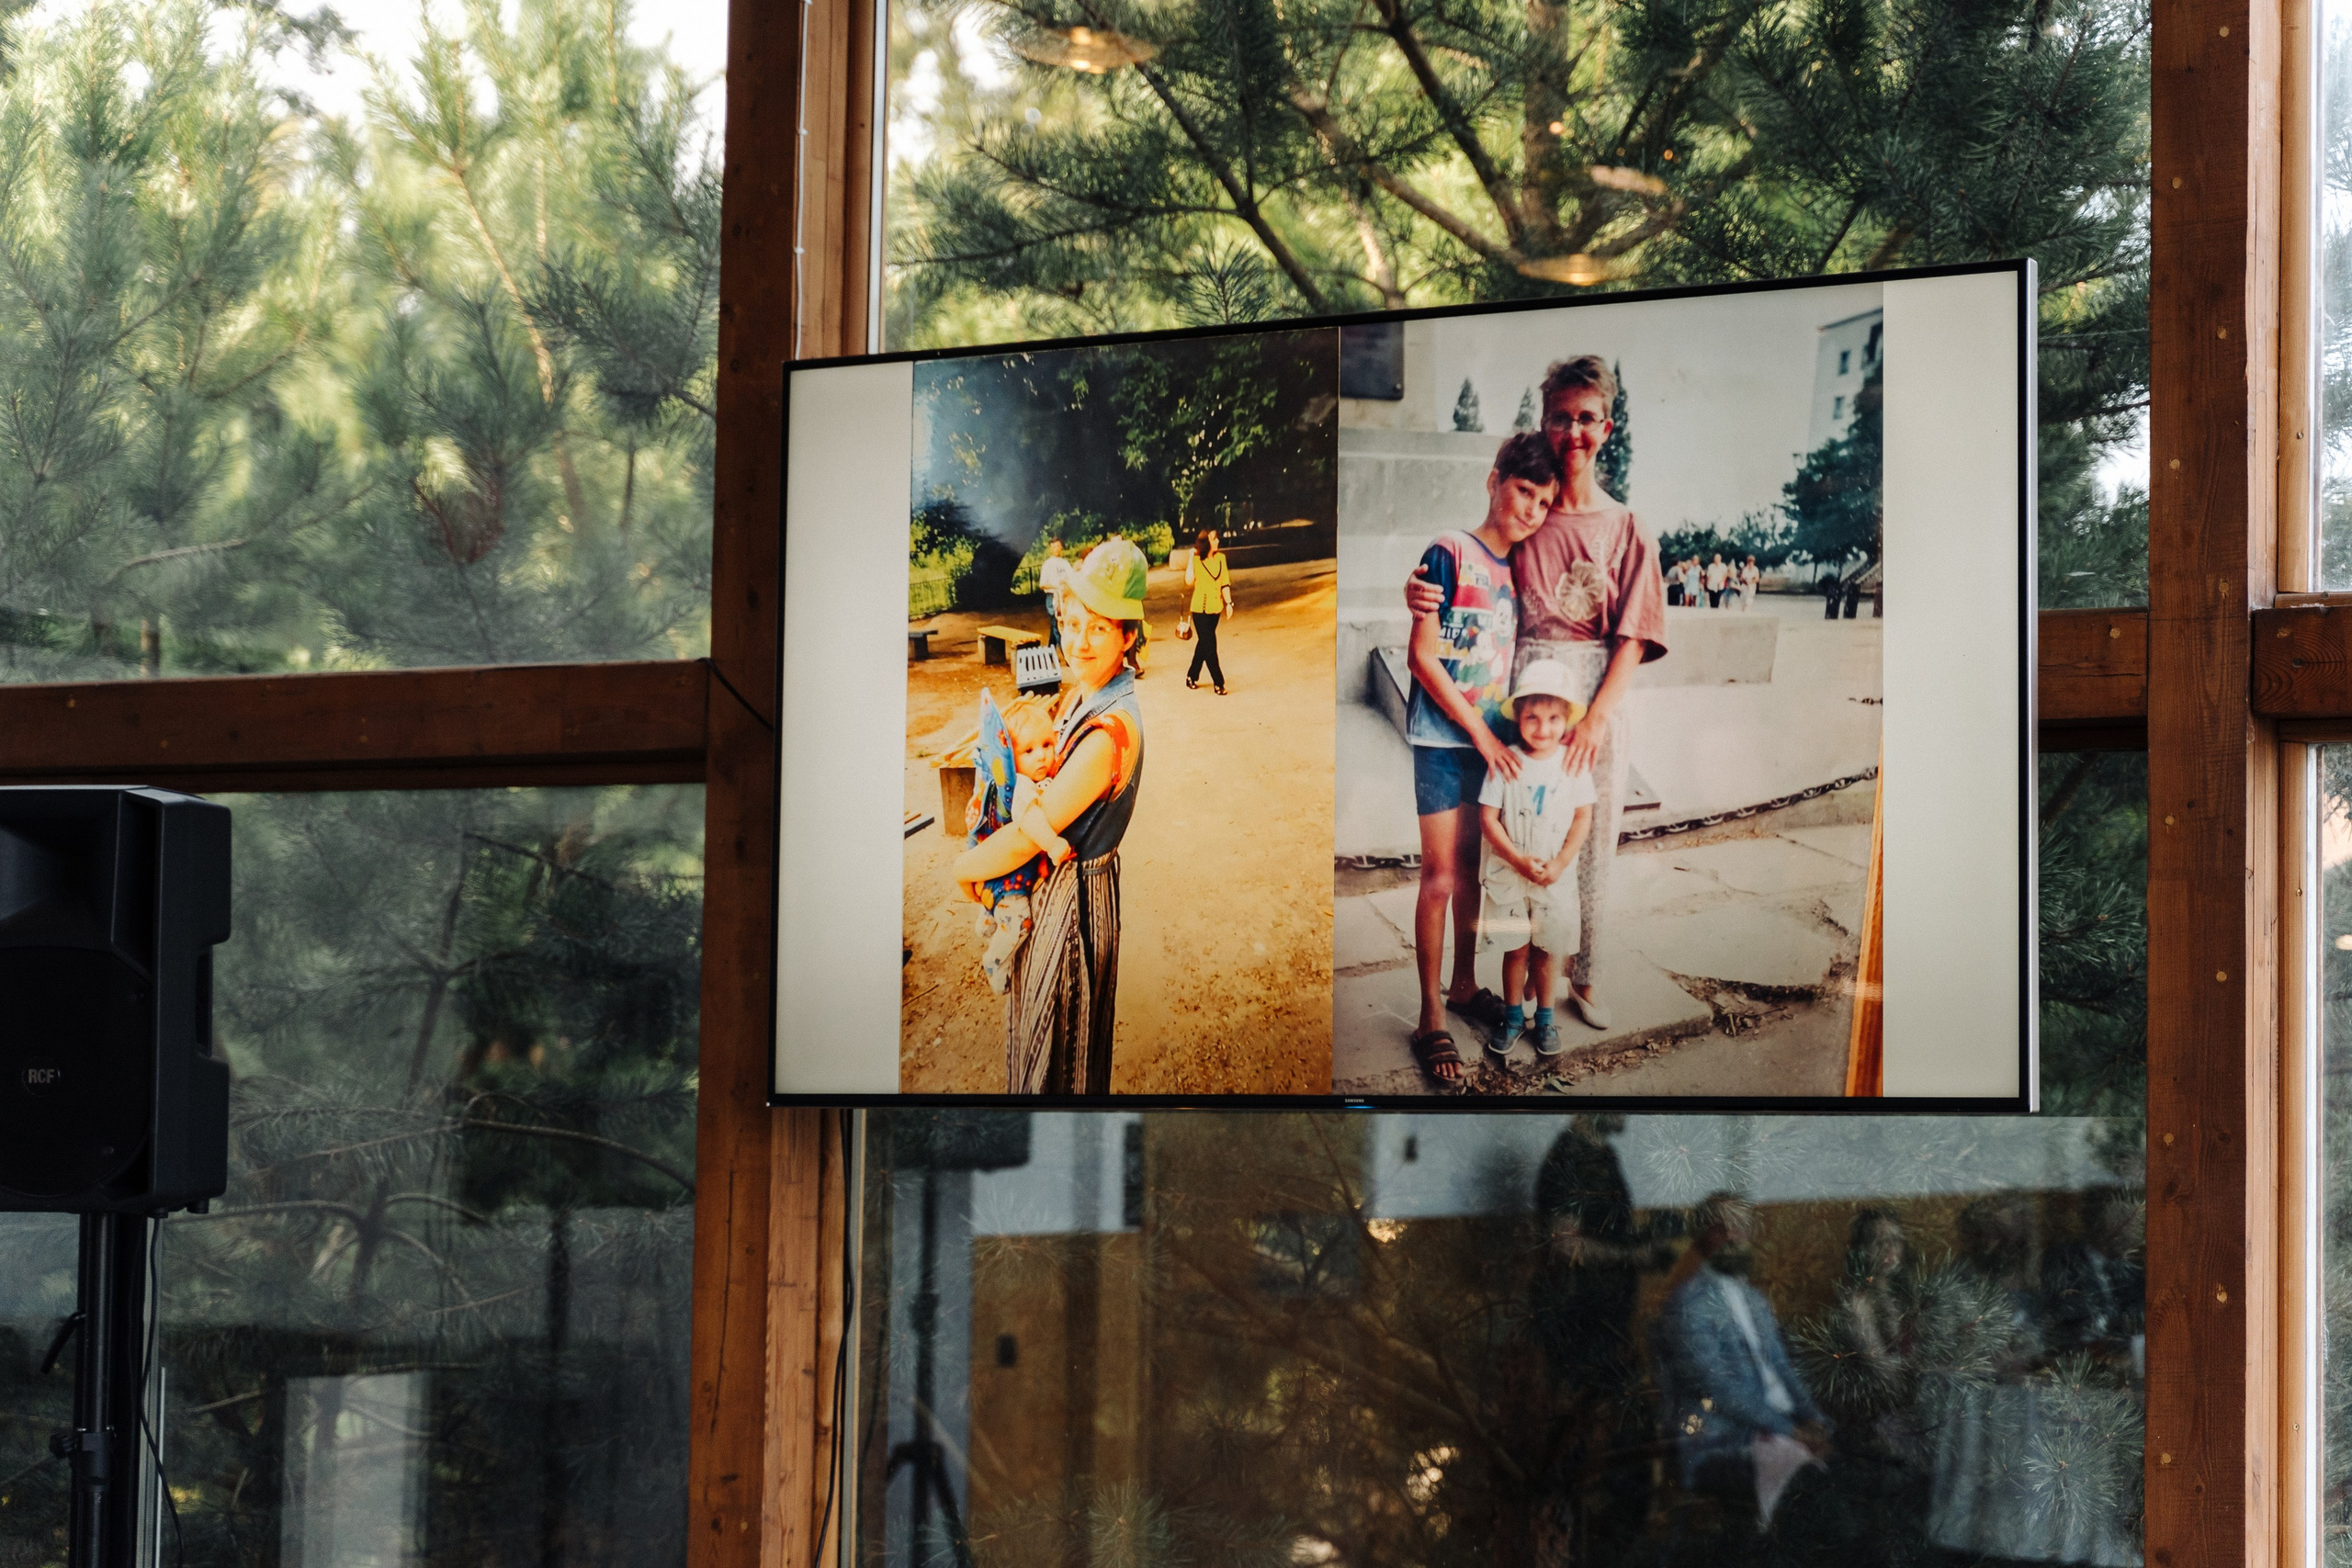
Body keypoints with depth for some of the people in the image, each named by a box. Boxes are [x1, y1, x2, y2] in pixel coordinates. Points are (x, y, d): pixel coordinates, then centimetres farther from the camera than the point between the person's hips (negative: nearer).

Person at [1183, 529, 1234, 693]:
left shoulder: (1221, 558, 3)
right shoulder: (1197, 560, -13)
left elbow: (1225, 582, 9)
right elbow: (1189, 581, -26)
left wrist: (1228, 602, 4)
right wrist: (1191, 558, -27)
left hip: (1215, 607, 6)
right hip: (1200, 609, -6)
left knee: (1204, 644, 15)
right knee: (1209, 647, -3)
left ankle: (1192, 677, 28)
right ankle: (1219, 683, 2)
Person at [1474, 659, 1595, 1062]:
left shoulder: (1573, 763, -6)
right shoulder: (1506, 763, -9)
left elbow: (1583, 817, -3)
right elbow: (1488, 817, -9)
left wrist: (1560, 863, -12)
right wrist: (1518, 859, -18)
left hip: (1555, 877, 1)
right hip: (1509, 875, -1)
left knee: (1547, 950, 9)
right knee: (1516, 948, 7)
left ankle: (1544, 1016, 26)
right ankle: (1513, 1015, 25)